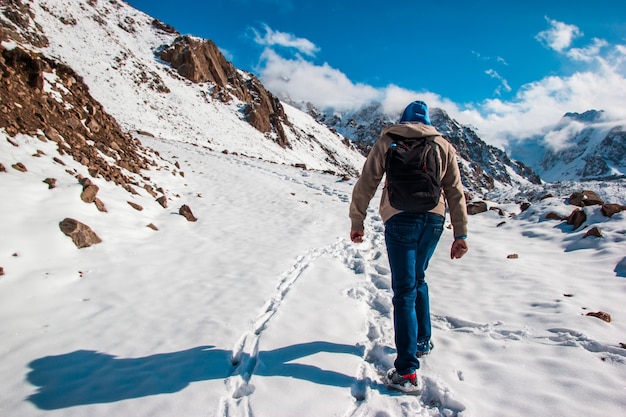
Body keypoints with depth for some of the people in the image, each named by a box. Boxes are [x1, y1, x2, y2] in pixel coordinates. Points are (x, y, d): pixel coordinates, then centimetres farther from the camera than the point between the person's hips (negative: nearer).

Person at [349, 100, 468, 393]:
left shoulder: (388, 140, 7)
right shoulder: (443, 145, 15)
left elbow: (366, 183, 2)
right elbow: (455, 191, 10)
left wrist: (357, 222, 8)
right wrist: (460, 234, 11)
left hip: (401, 219, -4)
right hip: (434, 220, 4)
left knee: (405, 291, -2)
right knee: (418, 281, 24)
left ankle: (407, 371, -2)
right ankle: (422, 341, 37)